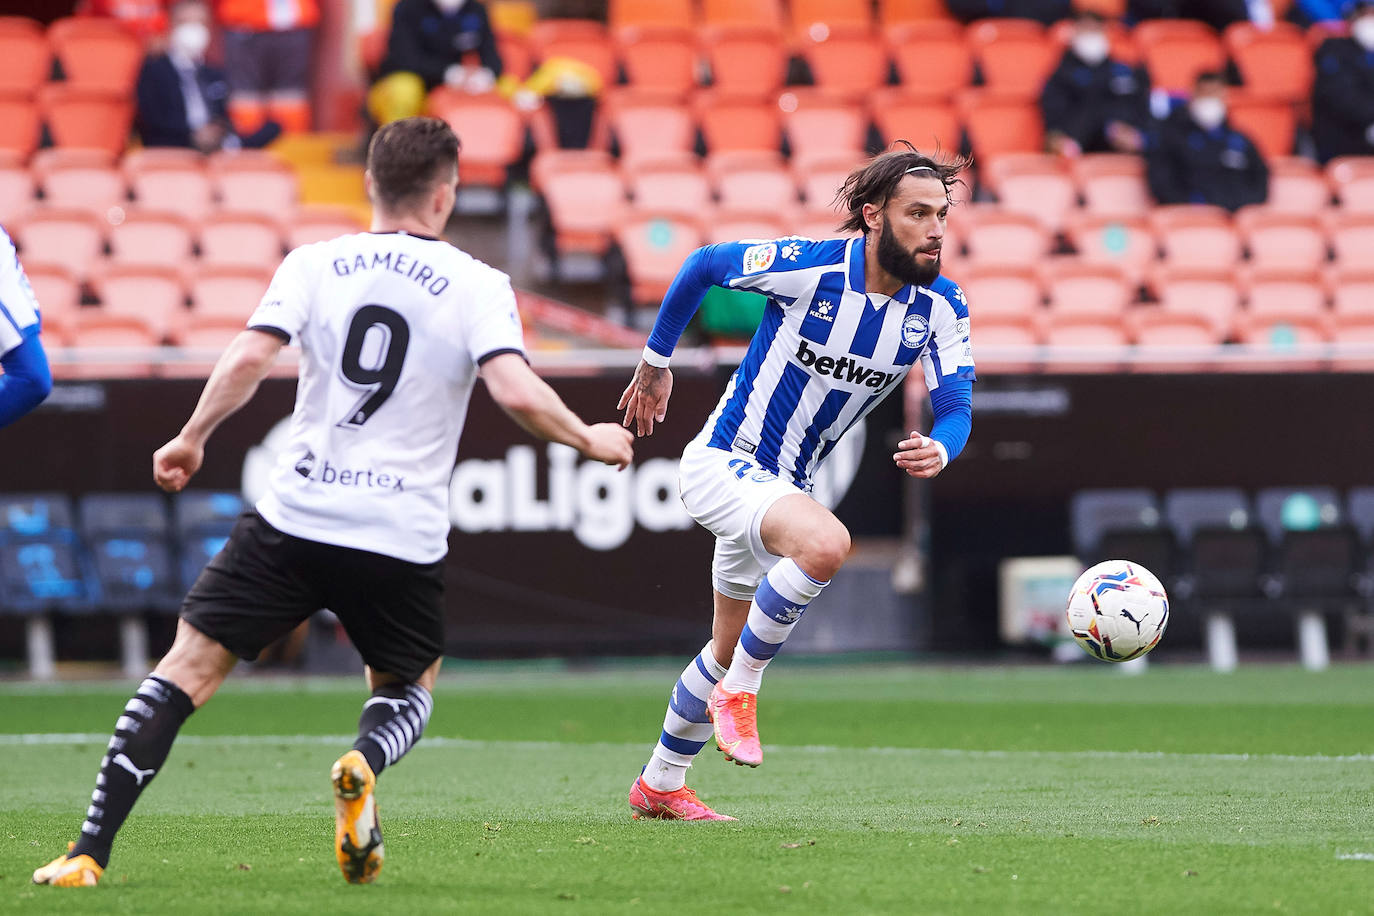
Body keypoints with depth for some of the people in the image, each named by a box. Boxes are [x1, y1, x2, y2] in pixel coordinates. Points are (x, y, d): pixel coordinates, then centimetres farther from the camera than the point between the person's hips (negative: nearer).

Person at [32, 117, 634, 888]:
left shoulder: (315, 265, 4)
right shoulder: (478, 286, -1)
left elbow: (248, 361, -7)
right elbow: (517, 392, -13)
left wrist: (191, 439, 7)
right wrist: (591, 441, 3)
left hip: (297, 516, 0)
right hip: (404, 538, 0)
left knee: (187, 669, 7)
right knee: (409, 688, 24)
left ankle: (90, 853, -4)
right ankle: (364, 765, -12)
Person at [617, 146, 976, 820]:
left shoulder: (941, 307, -8)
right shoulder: (807, 267, -21)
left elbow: (956, 407, -10)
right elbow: (702, 265, -5)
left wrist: (939, 449, -34)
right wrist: (655, 361, 6)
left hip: (782, 484, 7)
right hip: (722, 462, -7)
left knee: (730, 651, 19)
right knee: (825, 544, -35)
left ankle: (659, 785, 37)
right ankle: (739, 692, -18)